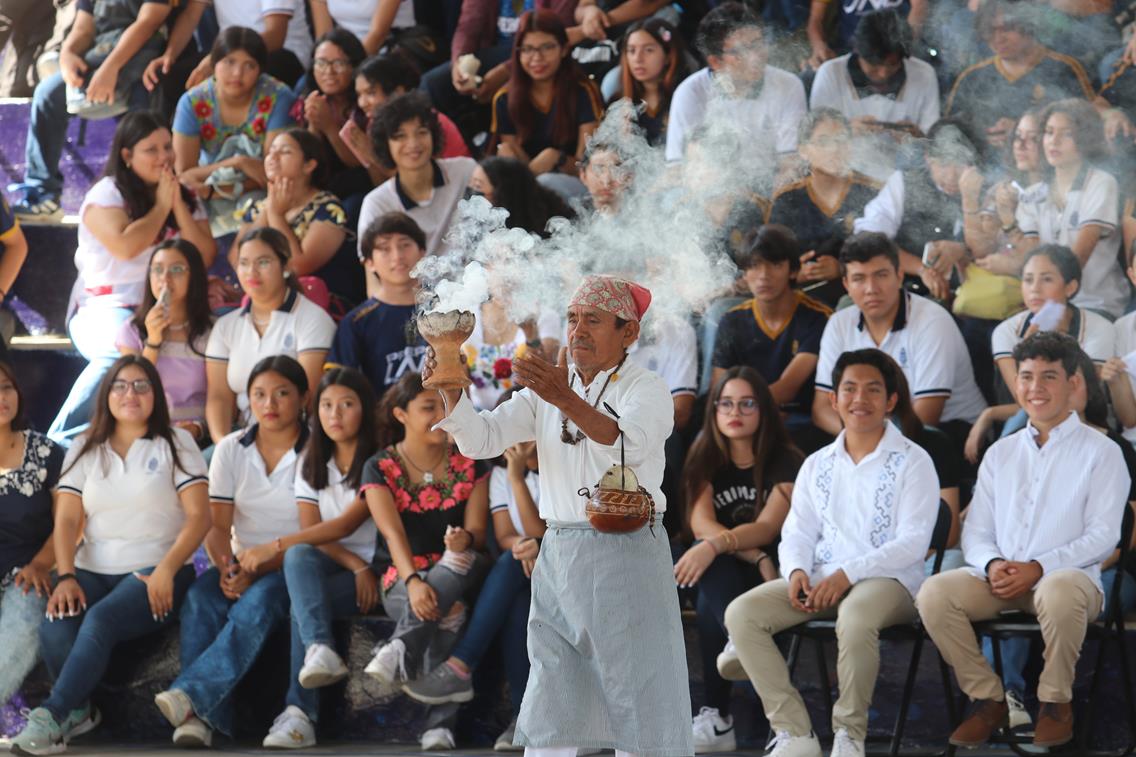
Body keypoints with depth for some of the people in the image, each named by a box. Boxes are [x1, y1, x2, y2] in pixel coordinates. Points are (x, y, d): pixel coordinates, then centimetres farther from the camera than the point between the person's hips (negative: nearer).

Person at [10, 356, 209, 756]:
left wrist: (167, 570, -17)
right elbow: (67, 520, 7)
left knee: (100, 619, -35)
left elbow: (199, 516, -2)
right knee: (54, 626, -31)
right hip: (94, 570, 3)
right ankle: (78, 710, -12)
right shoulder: (85, 449, 16)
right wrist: (66, 577, -11)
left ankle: (52, 716, -35)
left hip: (156, 571, -3)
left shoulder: (175, 444, 8)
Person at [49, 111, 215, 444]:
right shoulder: (107, 193, 1)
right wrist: (161, 207, -5)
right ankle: (62, 439, -33)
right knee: (124, 350, -40)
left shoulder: (187, 199, 17)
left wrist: (178, 206, -3)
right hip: (106, 308, -4)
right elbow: (125, 247, -17)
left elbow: (205, 257, 6)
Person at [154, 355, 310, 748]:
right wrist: (227, 568, -21)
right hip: (241, 563, 3)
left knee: (257, 603, -37)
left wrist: (257, 572, -24)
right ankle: (203, 717, -40)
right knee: (200, 597, -30)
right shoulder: (231, 450, 8)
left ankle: (189, 694, -48)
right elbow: (217, 526, 2)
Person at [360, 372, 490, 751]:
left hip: (461, 577, 2)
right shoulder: (381, 468, 0)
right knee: (448, 615, -37)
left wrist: (465, 540, -30)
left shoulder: (469, 463, 7)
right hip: (403, 581, -2)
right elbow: (394, 534, -14)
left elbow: (477, 530, -2)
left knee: (462, 559, -36)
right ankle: (440, 722, -39)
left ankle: (402, 649, -43)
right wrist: (413, 583, -34)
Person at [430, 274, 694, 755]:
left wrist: (566, 399, -42)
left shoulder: (646, 390, -5)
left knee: (639, 707, -3)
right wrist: (451, 391, -21)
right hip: (559, 558, 5)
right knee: (550, 711, 6)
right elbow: (482, 439, -1)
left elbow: (628, 446, -27)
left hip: (627, 557, -5)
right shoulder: (544, 392, 11)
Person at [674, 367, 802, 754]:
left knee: (710, 603, -34)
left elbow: (768, 527, -18)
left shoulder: (786, 462, -4)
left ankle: (718, 717, -28)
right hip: (726, 577, 3)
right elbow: (700, 522, -10)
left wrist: (715, 545, -36)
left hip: (773, 577, -3)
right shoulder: (706, 459, 6)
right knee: (712, 574, -34)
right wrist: (755, 558, -25)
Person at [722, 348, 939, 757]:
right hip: (819, 580, 5)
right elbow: (798, 531, 16)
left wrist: (847, 575, -19)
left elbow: (913, 541, -9)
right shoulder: (817, 465, 18)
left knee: (855, 616, -41)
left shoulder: (912, 461, 1)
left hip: (888, 579, -5)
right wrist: (797, 571, -9)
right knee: (741, 613, -19)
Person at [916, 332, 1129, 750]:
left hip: (1066, 574, -4)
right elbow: (975, 531, 15)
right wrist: (992, 565, -10)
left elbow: (1103, 536, -5)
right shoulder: (1000, 453, 19)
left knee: (1059, 593, -41)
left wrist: (1038, 568, -18)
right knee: (935, 593, -25)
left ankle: (1056, 701, -16)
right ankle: (988, 699, -10)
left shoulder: (1100, 452, 4)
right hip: (1000, 578, 4)